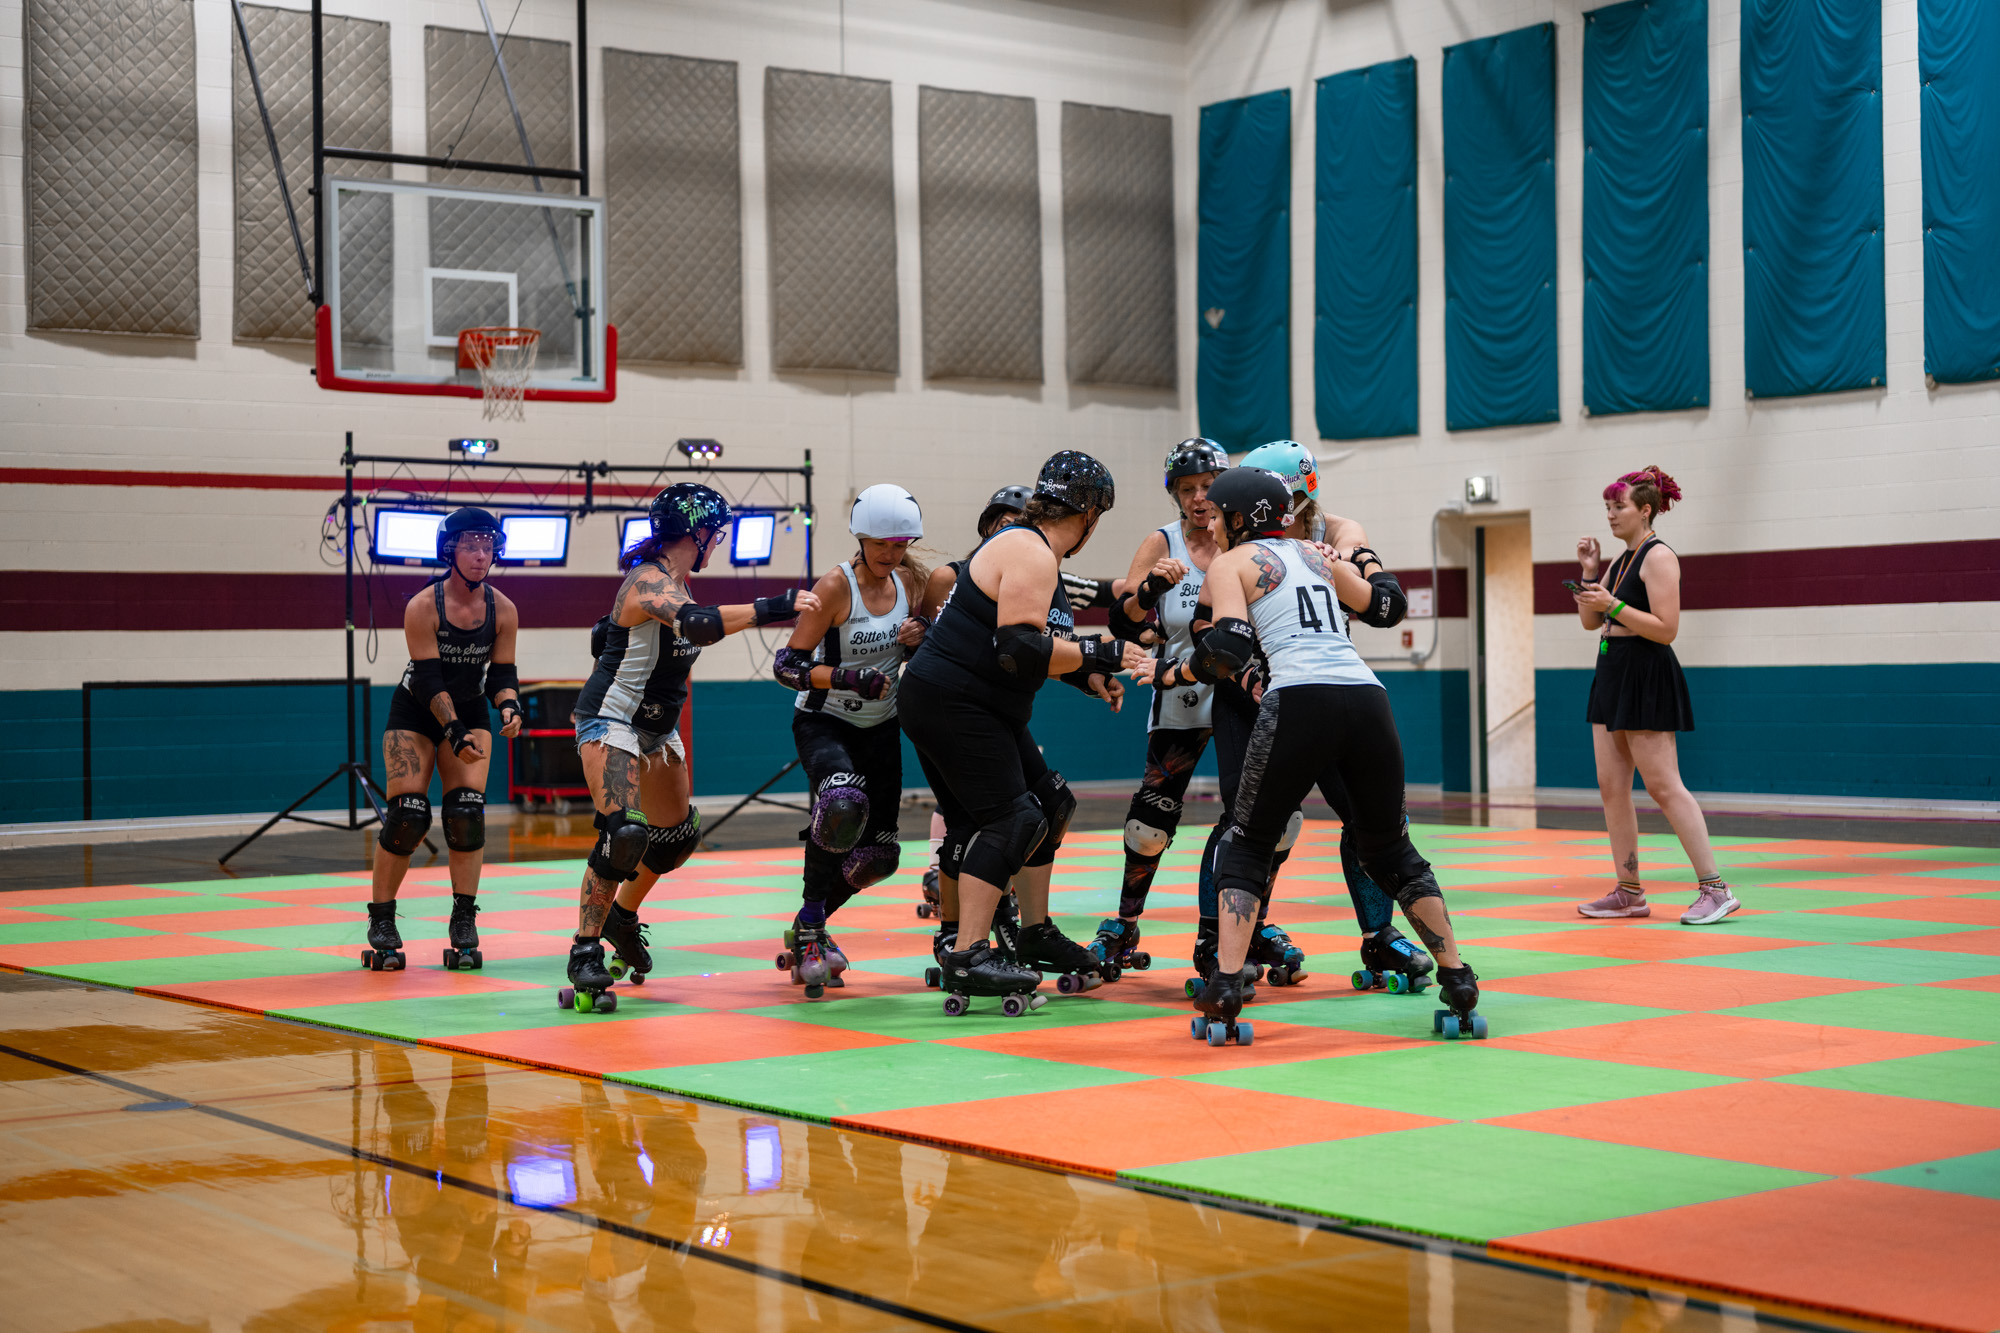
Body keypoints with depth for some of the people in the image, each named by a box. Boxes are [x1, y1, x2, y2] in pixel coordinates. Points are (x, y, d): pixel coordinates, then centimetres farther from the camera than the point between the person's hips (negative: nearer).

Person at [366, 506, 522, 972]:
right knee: (406, 816, -12)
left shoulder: (502, 609, -9)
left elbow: (502, 672, -4)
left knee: (467, 812, -13)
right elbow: (428, 677, -22)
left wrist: (509, 706, -25)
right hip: (415, 714, -3)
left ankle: (464, 922, -5)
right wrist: (454, 732, -31)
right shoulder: (423, 607, -19)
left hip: (470, 714, 3)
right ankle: (381, 922, 2)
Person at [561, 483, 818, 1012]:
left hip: (656, 728, 10)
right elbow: (696, 624, -42)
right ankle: (585, 955, -12)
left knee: (679, 834, 16)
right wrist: (771, 608, -45)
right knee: (625, 833, -23)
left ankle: (622, 917, 39)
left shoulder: (676, 583, 6)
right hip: (611, 721, -10)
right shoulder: (649, 580, -23)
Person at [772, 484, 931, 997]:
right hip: (822, 722, -6)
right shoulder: (835, 586, -19)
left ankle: (808, 925, 30)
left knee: (878, 855, 4)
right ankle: (810, 935, -19)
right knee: (843, 804, -35)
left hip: (879, 726, 6)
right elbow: (787, 666, -20)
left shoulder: (910, 581, -3)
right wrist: (850, 679, -32)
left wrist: (922, 637, -12)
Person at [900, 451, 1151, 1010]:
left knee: (1047, 805, 17)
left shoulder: (1034, 551, 16)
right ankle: (967, 959, -18)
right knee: (1009, 819, -16)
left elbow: (1032, 644, 26)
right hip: (950, 704, -11)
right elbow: (1021, 650, -27)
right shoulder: (1031, 554, -17)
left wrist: (1083, 675, 17)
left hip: (984, 710, 11)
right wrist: (1099, 655, -18)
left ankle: (1036, 934, 29)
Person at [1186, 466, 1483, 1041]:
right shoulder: (1315, 554, 27)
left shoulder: (1230, 563, 12)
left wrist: (1190, 666, 15)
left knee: (1247, 843, 12)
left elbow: (1229, 647, -4)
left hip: (1300, 702, -5)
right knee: (1390, 847, 21)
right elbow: (1385, 601, 39)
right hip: (1367, 697, 5)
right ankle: (1457, 978, 17)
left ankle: (1226, 982, -1)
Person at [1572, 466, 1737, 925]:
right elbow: (1591, 622, 19)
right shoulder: (1621, 561, 16)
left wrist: (1613, 604, -22)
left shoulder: (1658, 556, -11)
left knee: (1664, 787, -10)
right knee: (1611, 787, 7)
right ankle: (1629, 892, 12)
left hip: (1647, 679, -9)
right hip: (1613, 675, 9)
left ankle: (1715, 889, -5)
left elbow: (1666, 628, -19)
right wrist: (1590, 572, 8)